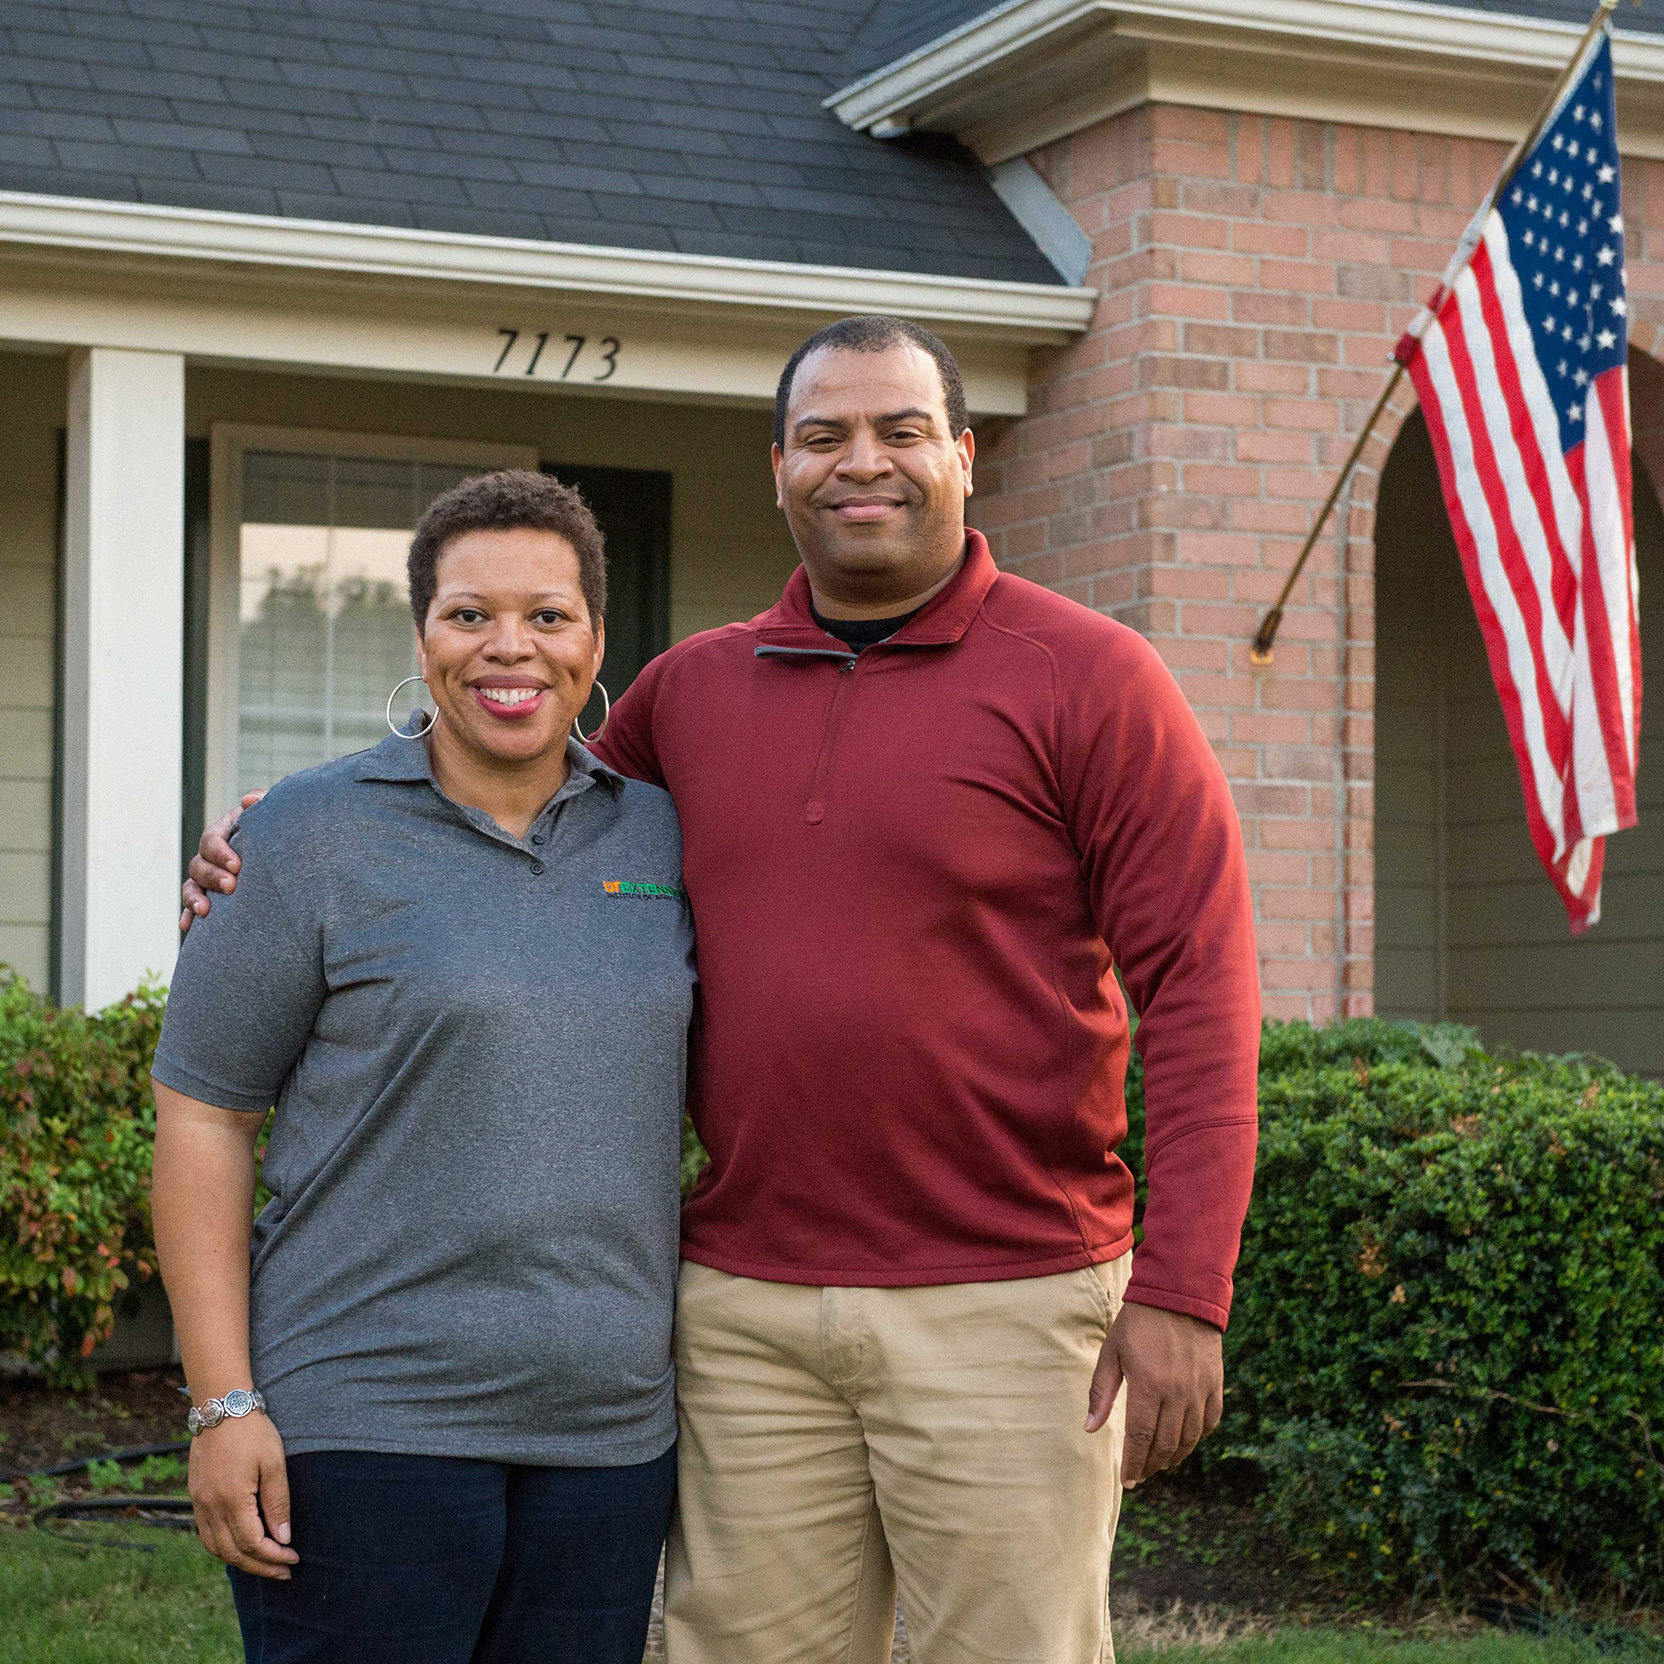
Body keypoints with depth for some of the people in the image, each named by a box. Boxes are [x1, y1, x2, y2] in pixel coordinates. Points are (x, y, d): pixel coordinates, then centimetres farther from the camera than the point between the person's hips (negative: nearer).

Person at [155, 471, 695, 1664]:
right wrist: (225, 1402, -10)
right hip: (363, 1425, -4)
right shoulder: (311, 836, -2)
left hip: (613, 1426, 4)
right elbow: (201, 1115, -3)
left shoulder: (656, 837, 10)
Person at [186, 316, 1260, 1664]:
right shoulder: (693, 691, 12)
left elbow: (1199, 985, -7)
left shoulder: (1084, 676, -3)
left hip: (1005, 1309, -4)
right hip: (744, 1309, 4)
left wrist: (1183, 1294, -14)